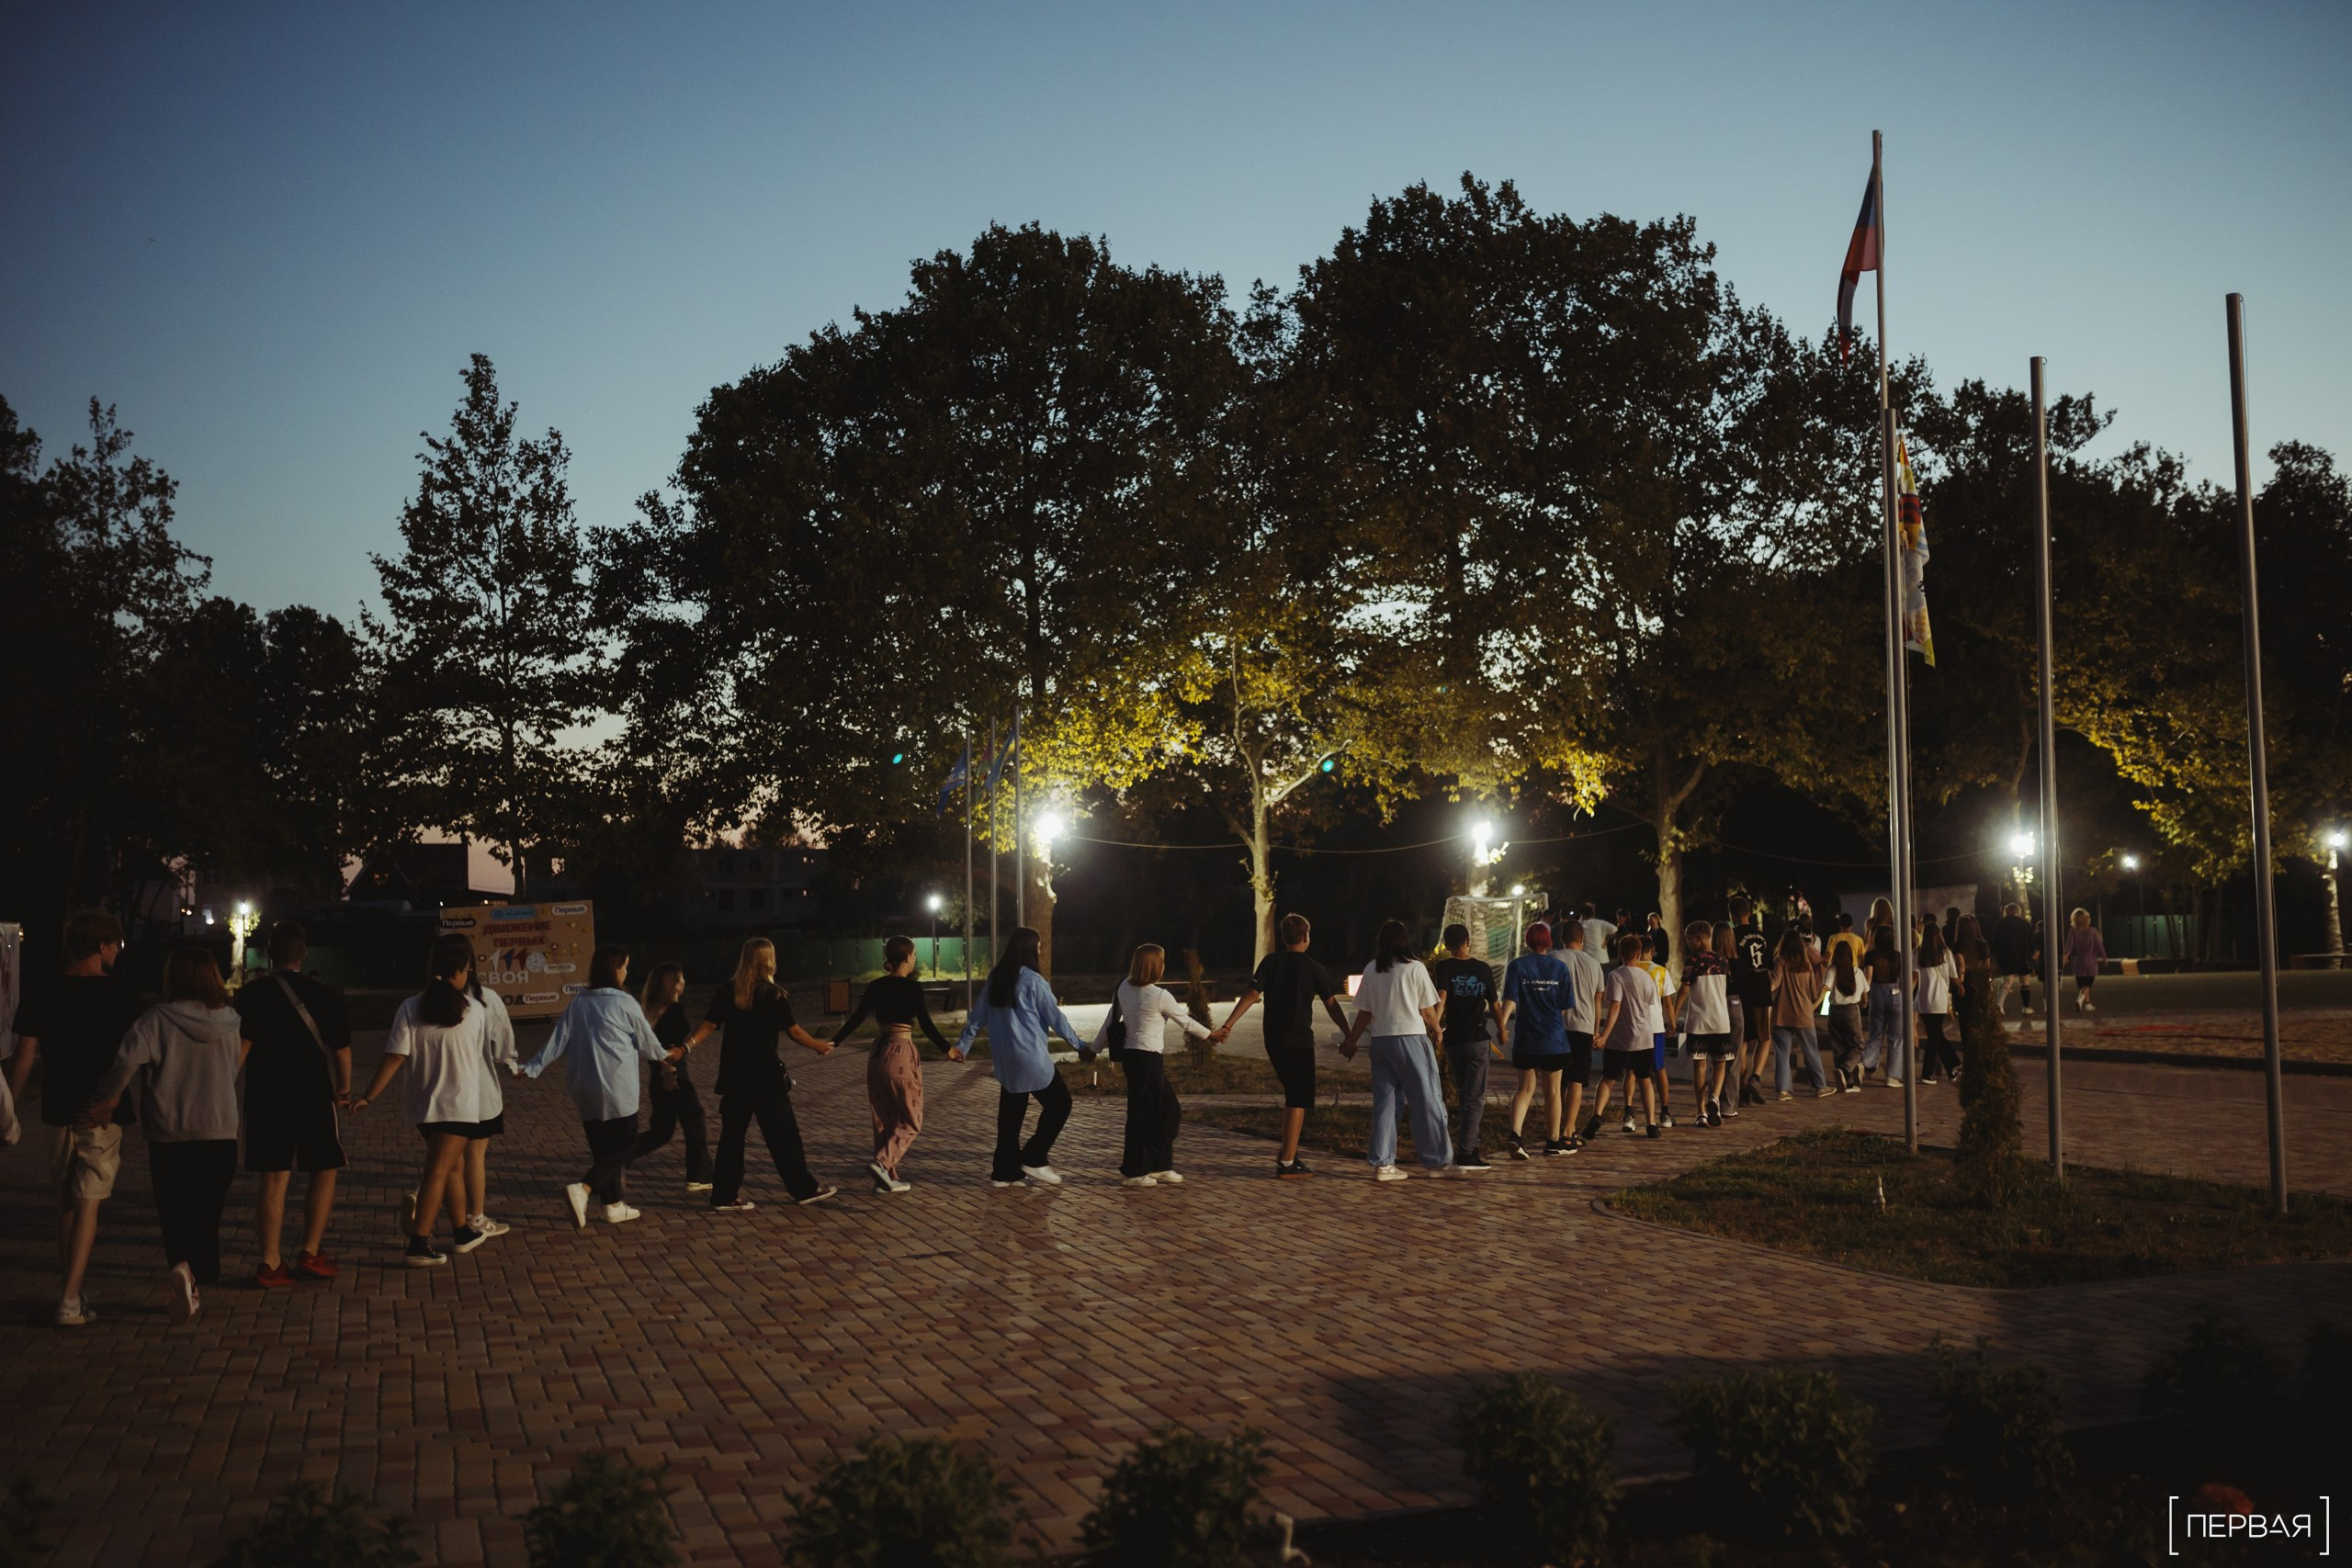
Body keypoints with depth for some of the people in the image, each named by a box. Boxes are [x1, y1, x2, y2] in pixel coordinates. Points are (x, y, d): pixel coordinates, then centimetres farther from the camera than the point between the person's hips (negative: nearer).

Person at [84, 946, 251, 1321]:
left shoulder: (158, 1019, -10)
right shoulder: (230, 1021, 1)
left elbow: (126, 1061, -24)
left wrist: (106, 1103, -12)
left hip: (168, 1136, -2)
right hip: (220, 1134, 2)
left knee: (174, 1214, 8)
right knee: (206, 1214, 15)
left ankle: (181, 1266, -16)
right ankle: (199, 1283, 17)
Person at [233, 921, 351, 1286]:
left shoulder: (249, 995, -2)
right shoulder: (324, 994, -8)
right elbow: (340, 1047, -5)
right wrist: (344, 1089, 9)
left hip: (264, 1098, 2)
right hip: (314, 1096, -2)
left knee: (274, 1180, 6)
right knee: (323, 1173, 11)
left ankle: (270, 1263, 4)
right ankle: (310, 1255, 8)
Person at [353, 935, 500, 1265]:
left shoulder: (410, 1009, -6)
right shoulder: (476, 1011, -6)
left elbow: (394, 1058, -10)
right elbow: (482, 1055, 7)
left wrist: (368, 1096, -4)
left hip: (426, 1103, 3)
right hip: (461, 1103, -3)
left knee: (453, 1164, 18)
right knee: (438, 1170, -4)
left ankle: (462, 1231, 30)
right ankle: (419, 1245, -10)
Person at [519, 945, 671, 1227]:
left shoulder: (578, 1003, 6)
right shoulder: (624, 1003, -7)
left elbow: (558, 1040, 2)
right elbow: (646, 1039, 4)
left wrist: (533, 1067, 8)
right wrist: (663, 1055, 22)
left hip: (584, 1087, 6)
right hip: (617, 1087, -6)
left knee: (601, 1147, 13)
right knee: (625, 1143, 2)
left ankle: (614, 1205, 18)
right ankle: (582, 1189, -15)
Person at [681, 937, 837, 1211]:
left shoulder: (727, 992, 4)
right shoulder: (773, 994, -9)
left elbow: (709, 1025, -3)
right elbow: (794, 1032, -6)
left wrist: (685, 1048, -3)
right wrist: (820, 1046, 8)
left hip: (734, 1077, 5)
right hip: (766, 1076, -5)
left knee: (732, 1134, 10)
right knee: (783, 1135, 4)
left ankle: (724, 1196, 11)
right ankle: (804, 1190, 12)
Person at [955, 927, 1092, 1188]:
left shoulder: (995, 979, 7)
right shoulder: (1032, 981, -13)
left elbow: (977, 1016, 13)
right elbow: (1055, 1017, -8)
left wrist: (962, 1046, 22)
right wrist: (1080, 1043, 4)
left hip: (1004, 1059, 7)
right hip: (1031, 1058, -7)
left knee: (1011, 1112, 13)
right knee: (1059, 1103, 5)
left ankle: (1005, 1171, 15)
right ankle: (1034, 1159, 3)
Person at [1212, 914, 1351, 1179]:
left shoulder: (1271, 961, 2)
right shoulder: (1313, 968, -5)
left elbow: (1251, 994, -7)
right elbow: (1331, 1005, -2)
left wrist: (1227, 1025, -8)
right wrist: (1349, 1035, 7)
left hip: (1273, 1038, 5)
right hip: (1299, 1039, -5)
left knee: (1292, 1093, 21)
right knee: (1298, 1099, -1)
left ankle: (1288, 1151, 22)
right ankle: (1287, 1163, -6)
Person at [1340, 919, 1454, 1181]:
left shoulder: (1372, 970, 4)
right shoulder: (1415, 968, -6)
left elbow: (1364, 1013, 7)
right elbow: (1428, 1012, -2)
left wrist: (1350, 1041, 19)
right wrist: (1438, 1029, 17)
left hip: (1380, 1040, 4)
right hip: (1411, 1038, -4)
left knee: (1384, 1101, 9)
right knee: (1427, 1101, 5)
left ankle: (1382, 1163, 9)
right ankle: (1438, 1161, 10)